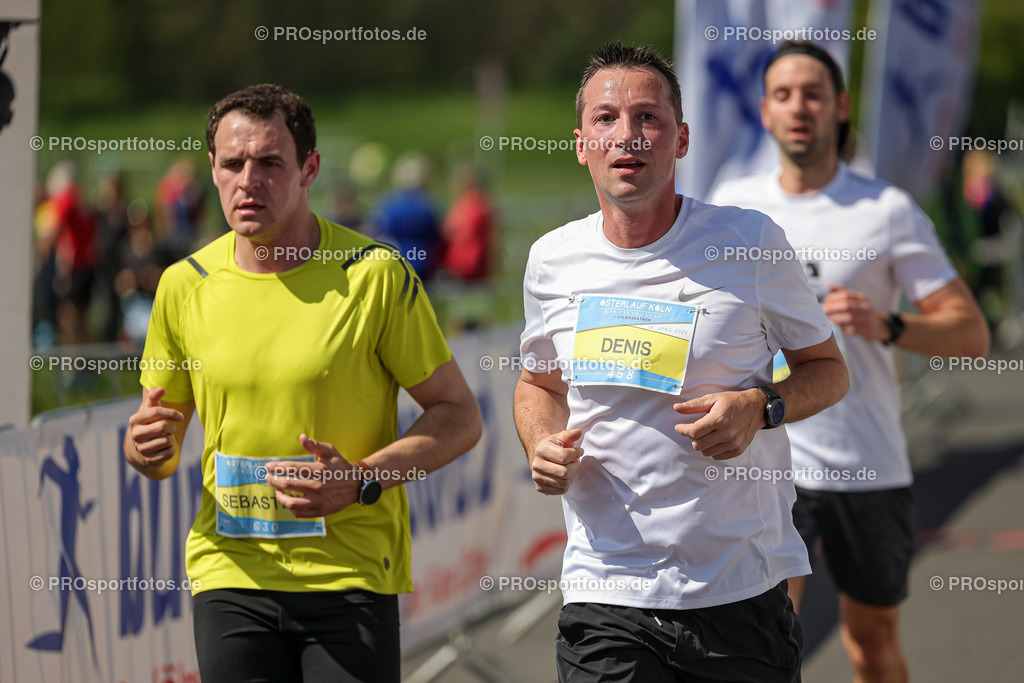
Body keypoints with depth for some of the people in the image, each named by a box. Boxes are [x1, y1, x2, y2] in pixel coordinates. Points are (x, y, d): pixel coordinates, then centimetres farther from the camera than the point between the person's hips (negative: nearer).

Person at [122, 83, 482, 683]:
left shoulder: (375, 274, -6)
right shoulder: (186, 285, 5)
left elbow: (460, 415, -2)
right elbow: (162, 453, 15)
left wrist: (362, 479, -16)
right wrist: (147, 447, -9)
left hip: (351, 575, -3)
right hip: (230, 574, 3)